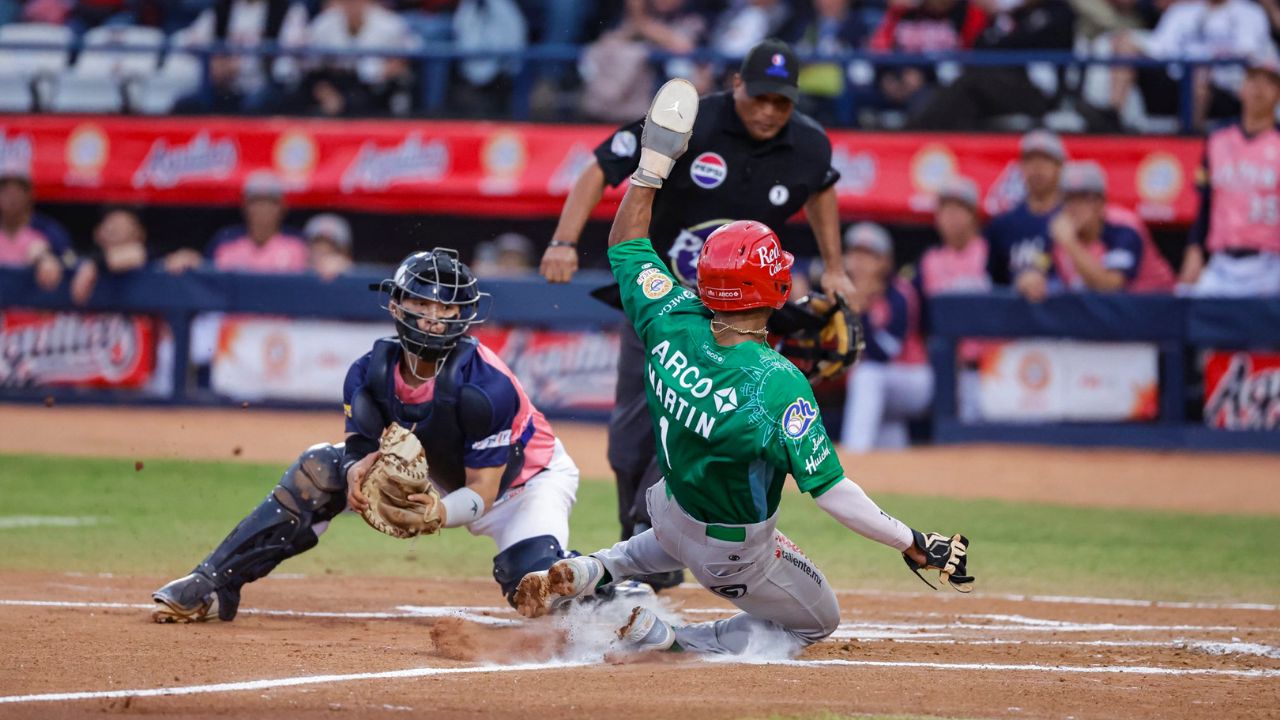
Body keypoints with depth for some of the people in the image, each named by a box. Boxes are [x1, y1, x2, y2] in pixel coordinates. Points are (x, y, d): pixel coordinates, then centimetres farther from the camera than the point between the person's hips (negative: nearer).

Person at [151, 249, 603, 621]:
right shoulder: (371, 374, -19)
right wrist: (362, 472, -41)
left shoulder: (488, 387, -34)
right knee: (320, 468, -10)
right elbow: (366, 454, -15)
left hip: (529, 479, -5)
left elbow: (481, 494, -30)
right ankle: (212, 588, -4)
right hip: (443, 475, 5)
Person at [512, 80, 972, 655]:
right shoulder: (777, 384, -35)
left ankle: (589, 572, 17)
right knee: (817, 621, 20)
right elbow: (830, 492, -34)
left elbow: (626, 245, 0)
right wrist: (915, 546, -27)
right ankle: (670, 641, -2)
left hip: (668, 508, 6)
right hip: (737, 554, -6)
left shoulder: (674, 323, -19)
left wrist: (655, 160, 5)